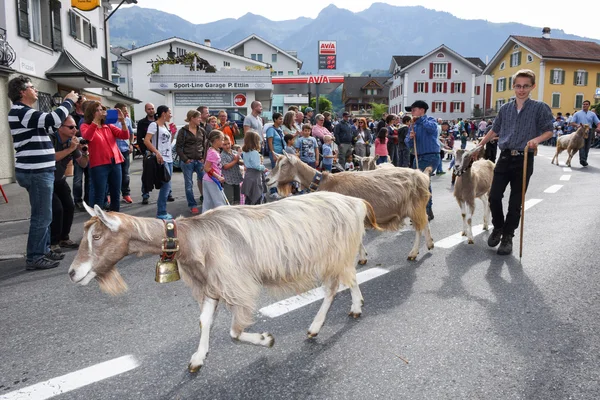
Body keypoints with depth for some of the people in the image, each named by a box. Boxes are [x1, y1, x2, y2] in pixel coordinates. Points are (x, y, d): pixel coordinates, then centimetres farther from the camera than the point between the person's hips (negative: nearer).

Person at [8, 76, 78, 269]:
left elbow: (50, 121, 22)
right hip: (36, 172, -11)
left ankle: (43, 250, 27)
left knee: (43, 214, 17)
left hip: (39, 170, 11)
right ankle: (34, 257, 3)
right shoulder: (20, 112, -15)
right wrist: (69, 101, -12)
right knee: (42, 216, -5)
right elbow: (52, 119, -24)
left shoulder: (25, 113, 18)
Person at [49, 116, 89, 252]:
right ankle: (52, 242, -3)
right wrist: (70, 149, -35)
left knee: (70, 206, -3)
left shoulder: (72, 142, -5)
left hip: (59, 180, 6)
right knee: (57, 209, -17)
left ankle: (63, 238, 13)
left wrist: (85, 153, -20)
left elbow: (83, 164, -1)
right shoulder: (50, 139, -23)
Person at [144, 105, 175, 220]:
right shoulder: (154, 125, -9)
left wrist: (172, 133, 12)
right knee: (166, 186, -9)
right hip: (161, 159, -9)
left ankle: (162, 211, 17)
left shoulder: (166, 126, 16)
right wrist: (157, 153, -27)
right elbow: (146, 141, -19)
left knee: (166, 186, 9)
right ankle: (161, 213, -1)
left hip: (169, 159, 9)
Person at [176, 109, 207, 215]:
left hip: (199, 161, 4)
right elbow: (178, 147, -4)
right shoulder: (183, 131, -3)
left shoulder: (202, 131, 9)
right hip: (187, 161, -4)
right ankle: (192, 205, 12)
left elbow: (205, 146, 13)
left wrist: (204, 159, 2)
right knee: (189, 184, 2)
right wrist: (185, 159, -11)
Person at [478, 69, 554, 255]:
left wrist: (536, 140, -20)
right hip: (505, 158, 3)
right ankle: (498, 228, 23)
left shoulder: (540, 107, -2)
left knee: (515, 202, 4)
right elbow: (494, 131, 19)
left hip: (524, 160, -3)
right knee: (494, 196, -1)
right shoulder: (505, 108, 9)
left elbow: (549, 131, 0)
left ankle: (507, 237, 17)